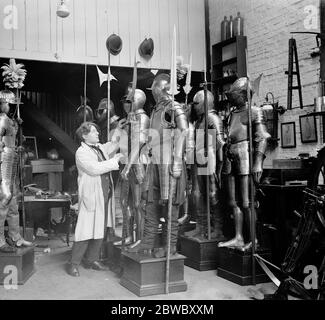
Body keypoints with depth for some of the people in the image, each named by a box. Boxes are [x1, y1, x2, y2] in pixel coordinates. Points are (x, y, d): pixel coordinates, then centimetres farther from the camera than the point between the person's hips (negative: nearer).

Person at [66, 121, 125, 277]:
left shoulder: (100, 147, 16)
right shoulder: (81, 152, -8)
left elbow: (113, 145, 34)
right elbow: (94, 169, -20)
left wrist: (118, 130, 21)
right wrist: (114, 161, -14)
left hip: (105, 194, 8)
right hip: (91, 195, -8)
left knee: (100, 229, 11)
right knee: (86, 230, -7)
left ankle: (91, 260, 22)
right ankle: (73, 263, 4)